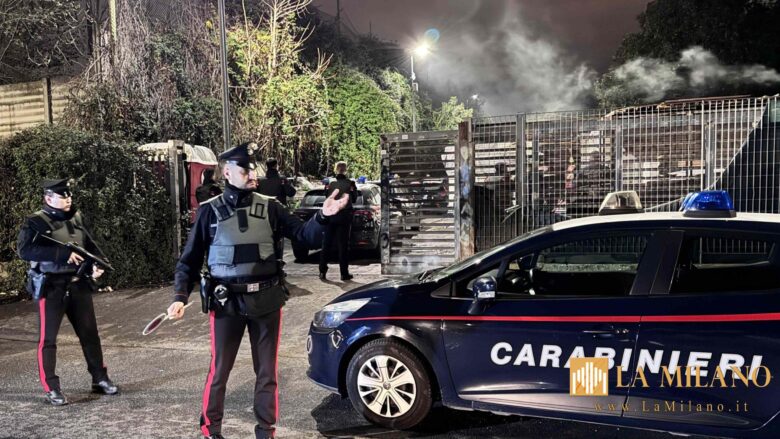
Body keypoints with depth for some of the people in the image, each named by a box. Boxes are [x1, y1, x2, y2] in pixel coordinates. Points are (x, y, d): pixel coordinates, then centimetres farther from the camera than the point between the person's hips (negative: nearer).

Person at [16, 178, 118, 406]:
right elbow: (24, 250, -23)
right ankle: (51, 389, 14)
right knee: (48, 338, 3)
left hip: (78, 284, 6)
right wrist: (64, 254, -27)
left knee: (90, 333, 13)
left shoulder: (76, 218, 8)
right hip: (51, 287, -5)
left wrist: (97, 263, -3)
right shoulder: (36, 222, -9)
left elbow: (89, 244, 18)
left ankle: (100, 379, 25)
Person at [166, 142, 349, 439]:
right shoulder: (210, 211, -2)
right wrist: (180, 297, -8)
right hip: (227, 303, -1)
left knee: (267, 371, 12)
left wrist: (323, 217, -21)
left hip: (266, 301, 2)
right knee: (219, 370, 10)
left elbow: (305, 236, -2)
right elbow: (190, 260, 3)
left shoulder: (269, 208, 1)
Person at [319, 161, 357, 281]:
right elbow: (354, 199, 8)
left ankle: (322, 272, 10)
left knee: (326, 244, 9)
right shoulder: (350, 183, -3)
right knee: (343, 245, 3)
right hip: (345, 216, -2)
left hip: (330, 216, 2)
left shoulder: (331, 183, 1)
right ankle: (344, 273, 3)